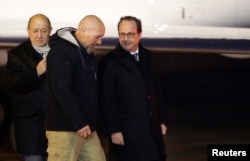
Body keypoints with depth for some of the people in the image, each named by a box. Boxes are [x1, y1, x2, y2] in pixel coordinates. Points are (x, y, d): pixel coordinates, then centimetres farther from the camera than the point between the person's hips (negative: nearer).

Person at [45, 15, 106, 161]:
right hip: (65, 128, -9)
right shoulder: (61, 52, -13)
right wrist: (79, 123, -22)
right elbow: (62, 91, -21)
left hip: (87, 128, 9)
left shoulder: (88, 53, 17)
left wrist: (94, 121, 12)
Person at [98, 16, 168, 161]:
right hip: (127, 130, -6)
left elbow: (156, 91, 15)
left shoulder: (147, 57, 11)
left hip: (152, 127, 6)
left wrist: (162, 120, 12)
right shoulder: (109, 62, -8)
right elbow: (107, 100, -10)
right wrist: (113, 130, -14)